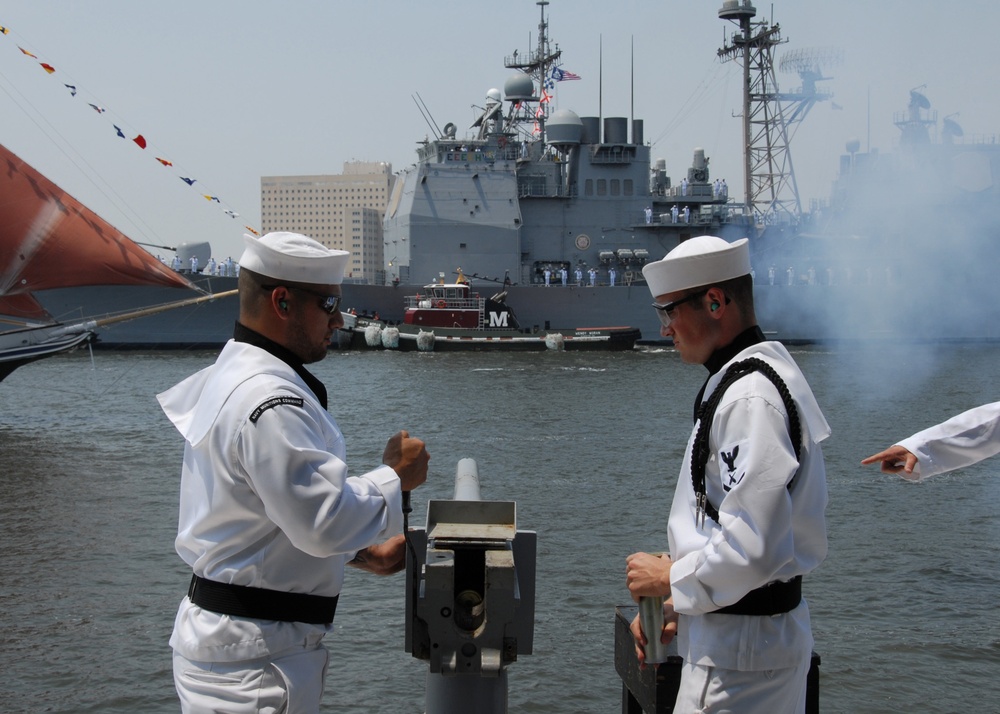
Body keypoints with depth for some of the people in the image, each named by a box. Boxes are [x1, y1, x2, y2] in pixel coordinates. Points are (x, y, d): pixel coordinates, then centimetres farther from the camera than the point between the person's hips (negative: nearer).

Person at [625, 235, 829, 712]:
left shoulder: (750, 399, -22)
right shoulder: (747, 379, 13)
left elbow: (752, 549, -28)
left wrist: (671, 580, -13)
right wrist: (675, 603, 11)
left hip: (740, 650, -10)